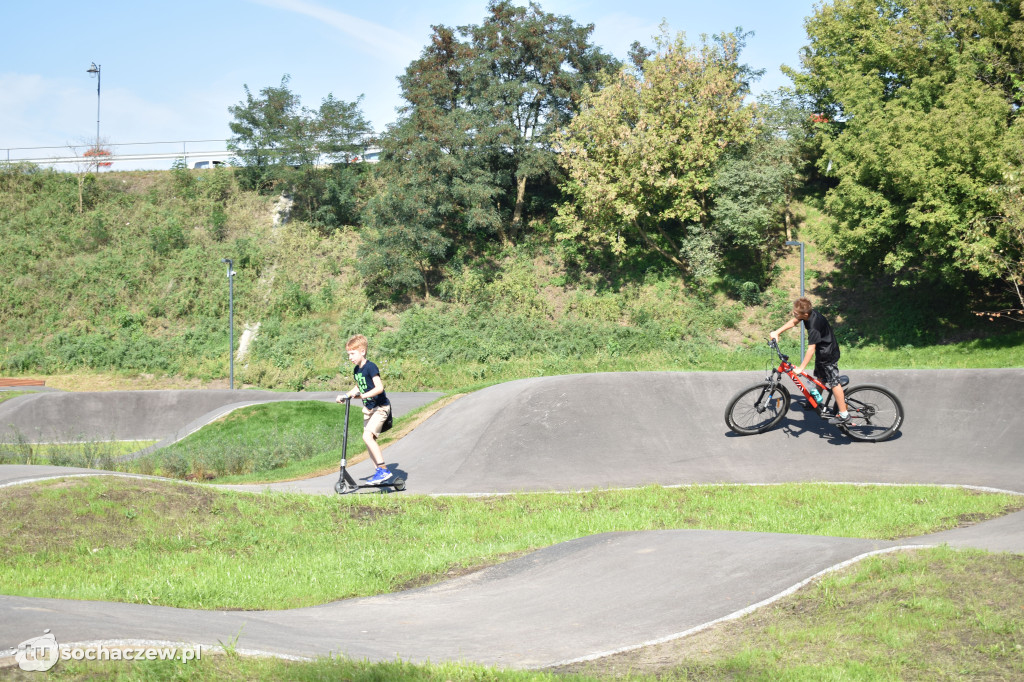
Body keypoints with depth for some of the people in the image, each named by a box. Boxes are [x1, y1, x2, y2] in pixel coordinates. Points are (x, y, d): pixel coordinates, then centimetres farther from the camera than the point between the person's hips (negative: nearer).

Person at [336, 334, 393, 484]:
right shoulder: (356, 370, 8)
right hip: (368, 408, 9)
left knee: (367, 436, -21)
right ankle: (380, 471, 18)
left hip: (380, 407, -9)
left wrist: (363, 396, -33)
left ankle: (384, 470, -19)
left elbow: (379, 388, -27)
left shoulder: (370, 367, -18)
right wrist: (345, 396, 12)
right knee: (369, 439, 8)